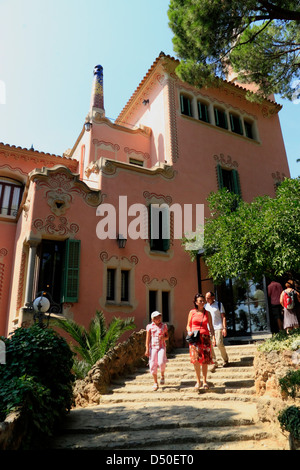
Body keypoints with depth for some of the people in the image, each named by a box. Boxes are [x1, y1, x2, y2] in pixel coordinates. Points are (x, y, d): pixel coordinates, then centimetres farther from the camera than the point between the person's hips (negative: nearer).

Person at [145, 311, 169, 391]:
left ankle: (162, 375, 15)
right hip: (153, 347, 0)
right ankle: (155, 383, 18)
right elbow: (148, 338, 4)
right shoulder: (149, 326, 4)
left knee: (161, 362, -18)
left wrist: (164, 337, -9)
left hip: (161, 347, 0)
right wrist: (147, 349, 0)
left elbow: (167, 336, 14)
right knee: (153, 365, 0)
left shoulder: (164, 326, 7)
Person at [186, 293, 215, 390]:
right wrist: (189, 332, -7)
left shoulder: (207, 313, 8)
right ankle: (198, 381, 4)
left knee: (205, 360, 2)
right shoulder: (192, 312, 5)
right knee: (196, 358, -11)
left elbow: (211, 327, 9)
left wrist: (213, 337, -4)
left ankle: (204, 381, 16)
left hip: (205, 337, 1)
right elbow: (188, 325, 12)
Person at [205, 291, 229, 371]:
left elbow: (223, 317, 0)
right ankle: (214, 363, 7)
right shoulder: (205, 306, 13)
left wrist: (224, 328, -9)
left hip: (218, 327, -4)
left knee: (219, 343, -12)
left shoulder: (219, 304, 3)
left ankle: (225, 360, 13)